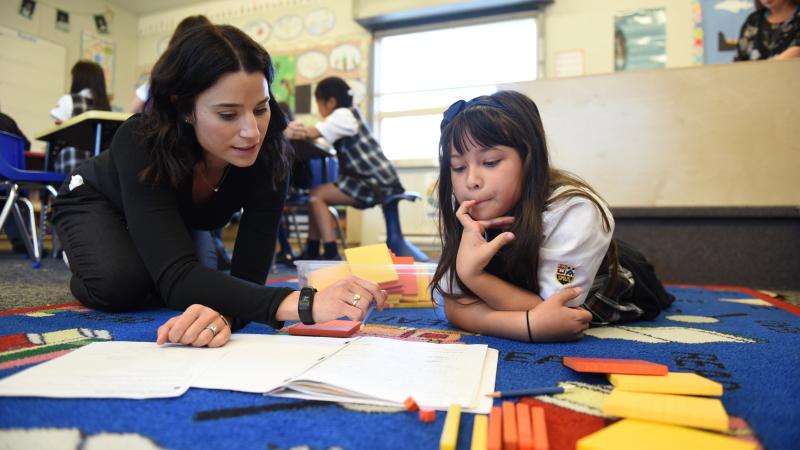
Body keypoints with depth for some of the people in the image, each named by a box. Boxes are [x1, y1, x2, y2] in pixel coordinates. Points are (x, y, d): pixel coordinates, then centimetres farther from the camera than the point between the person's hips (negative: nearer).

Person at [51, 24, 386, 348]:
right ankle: (85, 279, 5)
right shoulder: (141, 141, -41)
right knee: (121, 283, -30)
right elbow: (178, 277, -51)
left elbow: (247, 275, -35)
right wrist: (304, 303, -65)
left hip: (177, 219, 4)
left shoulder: (268, 159, -32)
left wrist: (222, 312, -59)